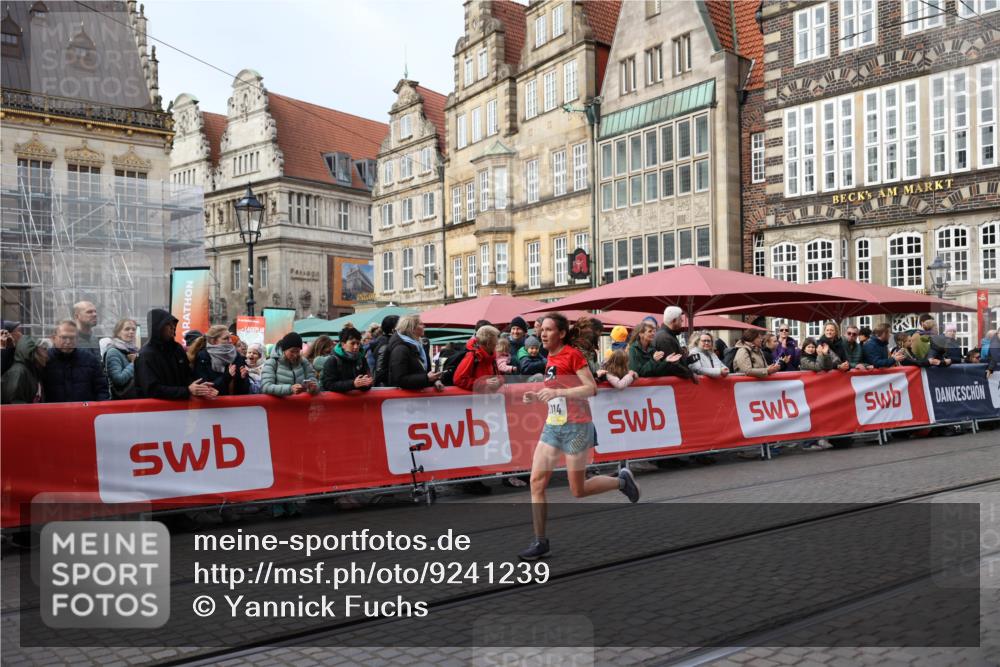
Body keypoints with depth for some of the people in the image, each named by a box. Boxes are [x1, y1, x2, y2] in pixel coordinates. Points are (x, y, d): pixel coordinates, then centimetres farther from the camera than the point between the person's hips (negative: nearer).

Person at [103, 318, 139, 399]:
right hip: (121, 399, -6)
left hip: (138, 397, 6)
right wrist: (133, 363, -12)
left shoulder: (135, 350, 10)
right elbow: (119, 379, -21)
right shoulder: (113, 352, -9)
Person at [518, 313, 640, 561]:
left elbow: (591, 388, -18)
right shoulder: (550, 358, 11)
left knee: (578, 491, 2)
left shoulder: (573, 354, -12)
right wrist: (537, 397, 5)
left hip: (575, 427, -7)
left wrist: (557, 392, -26)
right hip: (552, 426, 7)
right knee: (536, 481, -2)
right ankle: (540, 542, 5)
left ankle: (622, 480, 27)